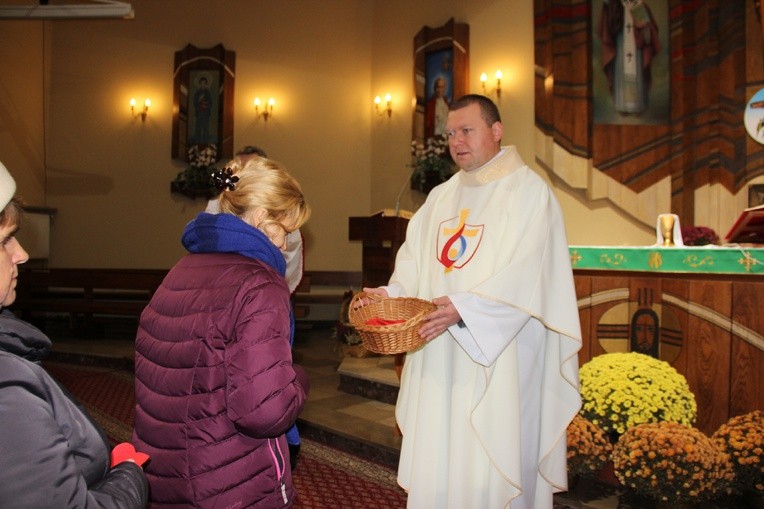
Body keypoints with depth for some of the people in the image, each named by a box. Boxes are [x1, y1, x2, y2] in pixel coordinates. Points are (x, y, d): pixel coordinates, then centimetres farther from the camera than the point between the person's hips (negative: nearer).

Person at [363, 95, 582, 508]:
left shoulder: (529, 192, -6)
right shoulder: (441, 197, 14)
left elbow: (526, 276, -17)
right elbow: (414, 260, 10)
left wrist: (465, 308, -28)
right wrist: (393, 294, -9)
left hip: (497, 360, -6)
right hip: (439, 357, 6)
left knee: (491, 473, 3)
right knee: (434, 463, 13)